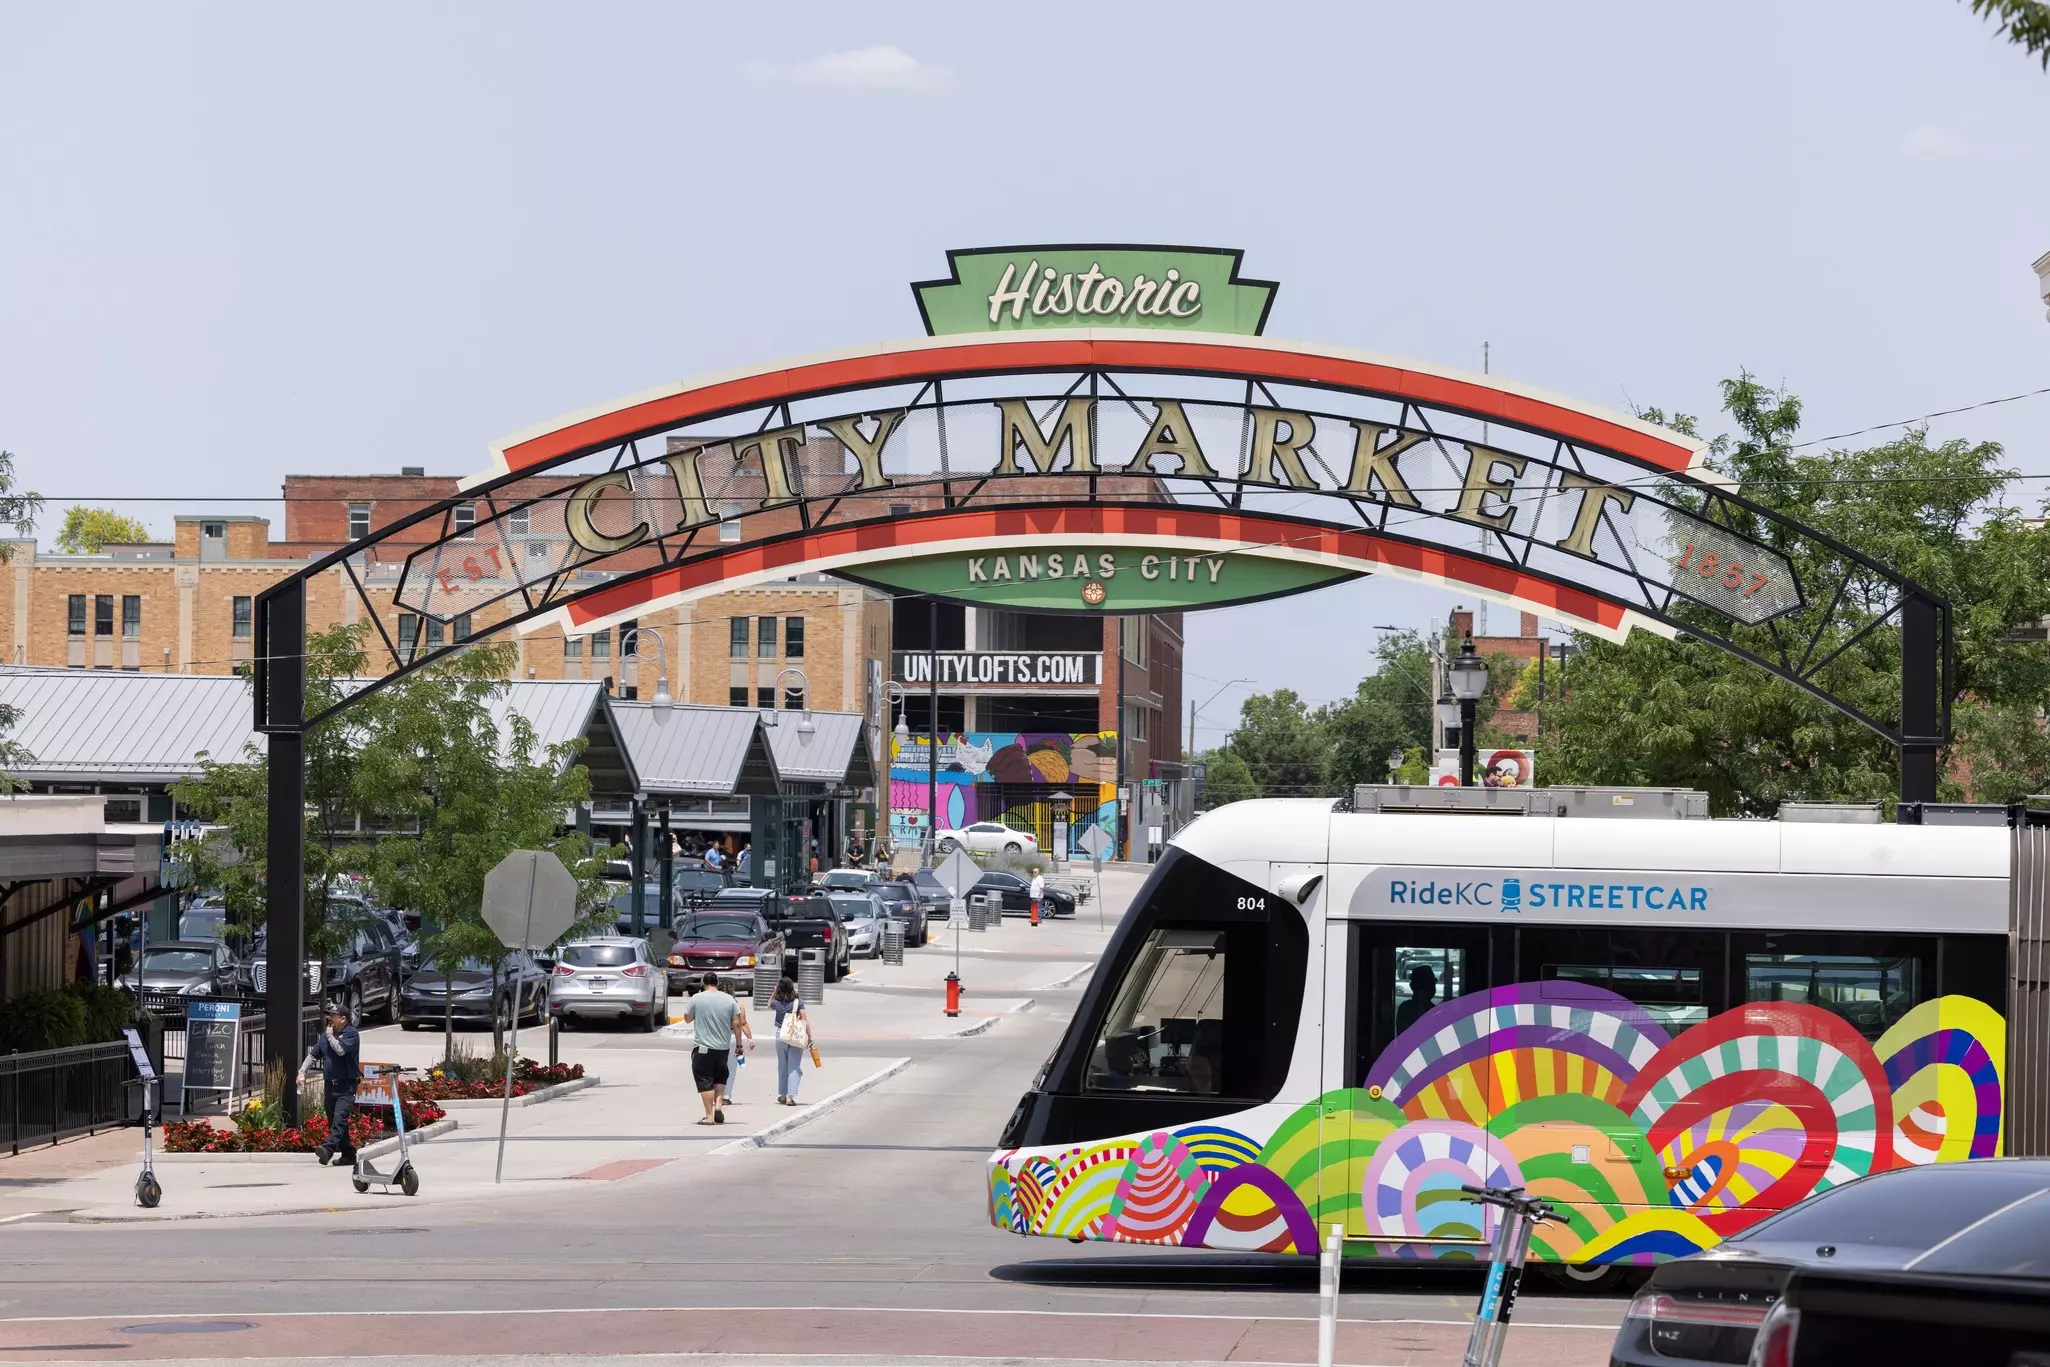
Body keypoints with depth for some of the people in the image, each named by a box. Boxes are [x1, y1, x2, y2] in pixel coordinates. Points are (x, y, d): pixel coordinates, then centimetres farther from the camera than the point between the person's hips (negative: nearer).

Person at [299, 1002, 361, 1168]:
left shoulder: (351, 1033, -6)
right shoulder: (326, 1035, 15)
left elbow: (340, 1049, -22)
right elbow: (313, 1055, 19)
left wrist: (330, 1035, -7)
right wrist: (302, 1071, 6)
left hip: (347, 1085, -8)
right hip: (331, 1084, 8)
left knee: (339, 1118, -19)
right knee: (334, 1121, 8)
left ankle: (328, 1148, -34)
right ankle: (348, 1154, 15)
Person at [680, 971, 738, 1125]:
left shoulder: (697, 999, -5)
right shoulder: (729, 1000, 1)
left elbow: (687, 1018, 7)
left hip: (703, 1047, -3)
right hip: (723, 1047, 3)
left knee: (705, 1081, 1)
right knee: (720, 1077, 21)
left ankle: (709, 1116, -3)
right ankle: (718, 1105, 3)